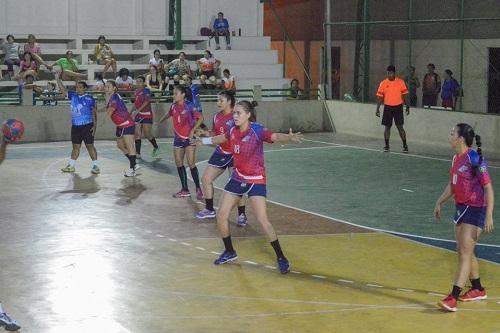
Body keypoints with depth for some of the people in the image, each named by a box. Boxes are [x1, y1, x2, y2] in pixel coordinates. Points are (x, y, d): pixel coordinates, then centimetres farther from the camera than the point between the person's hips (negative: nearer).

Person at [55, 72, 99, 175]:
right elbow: (63, 90, 8)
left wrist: (94, 126, -10)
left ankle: (95, 166, 0)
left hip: (87, 126, -5)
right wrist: (58, 80, -3)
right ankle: (71, 166, 18)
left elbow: (94, 113, -5)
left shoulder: (89, 99, -7)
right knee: (76, 146, 12)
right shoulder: (73, 95, 7)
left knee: (90, 146, -5)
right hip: (75, 126, 5)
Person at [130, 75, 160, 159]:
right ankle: (138, 153, 0)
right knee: (137, 134, -1)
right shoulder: (136, 92, 13)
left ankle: (156, 148, 20)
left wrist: (138, 109, -30)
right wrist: (130, 111, 17)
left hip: (147, 115, -7)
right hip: (138, 115, 7)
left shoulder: (146, 90, -10)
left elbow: (146, 102, -21)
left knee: (147, 134, -5)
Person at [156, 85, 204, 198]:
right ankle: (185, 190, 12)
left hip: (189, 137, -6)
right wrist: (159, 121, 29)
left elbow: (200, 118, -16)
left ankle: (198, 189, 3)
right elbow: (169, 114, 23)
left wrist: (193, 130, -22)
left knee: (191, 163, -10)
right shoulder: (174, 106, 2)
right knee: (179, 163, 4)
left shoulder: (189, 106, -16)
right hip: (178, 137, 6)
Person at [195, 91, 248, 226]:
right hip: (220, 153, 8)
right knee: (206, 179, 9)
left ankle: (242, 215, 2)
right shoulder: (217, 117, 6)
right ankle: (209, 210, 24)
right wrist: (205, 133, -2)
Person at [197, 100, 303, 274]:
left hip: (255, 180, -7)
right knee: (221, 215, 5)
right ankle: (230, 253, 26)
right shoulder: (233, 131, -2)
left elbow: (275, 136, -40)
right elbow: (221, 138, 22)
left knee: (263, 220, -15)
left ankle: (281, 258, -1)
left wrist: (289, 137, -62)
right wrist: (204, 140, 39)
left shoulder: (257, 130, -21)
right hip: (237, 178, 7)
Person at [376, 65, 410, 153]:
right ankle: (387, 145, 14)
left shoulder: (400, 82, 0)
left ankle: (405, 145, 5)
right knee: (387, 127, 5)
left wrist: (407, 106, 2)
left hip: (398, 107, -1)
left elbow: (405, 95, 5)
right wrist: (377, 109, -4)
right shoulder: (383, 83, 0)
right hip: (387, 107, 1)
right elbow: (380, 97, 1)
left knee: (400, 127, -3)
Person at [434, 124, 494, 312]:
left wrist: (489, 216, -22)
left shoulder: (474, 159, -18)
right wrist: (440, 202, 24)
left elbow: (488, 187, -18)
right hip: (461, 208, 9)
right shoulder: (456, 159, 7)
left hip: (475, 210, -9)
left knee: (465, 252, -12)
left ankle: (453, 298, -17)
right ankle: (478, 290, 33)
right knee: (463, 251, 16)